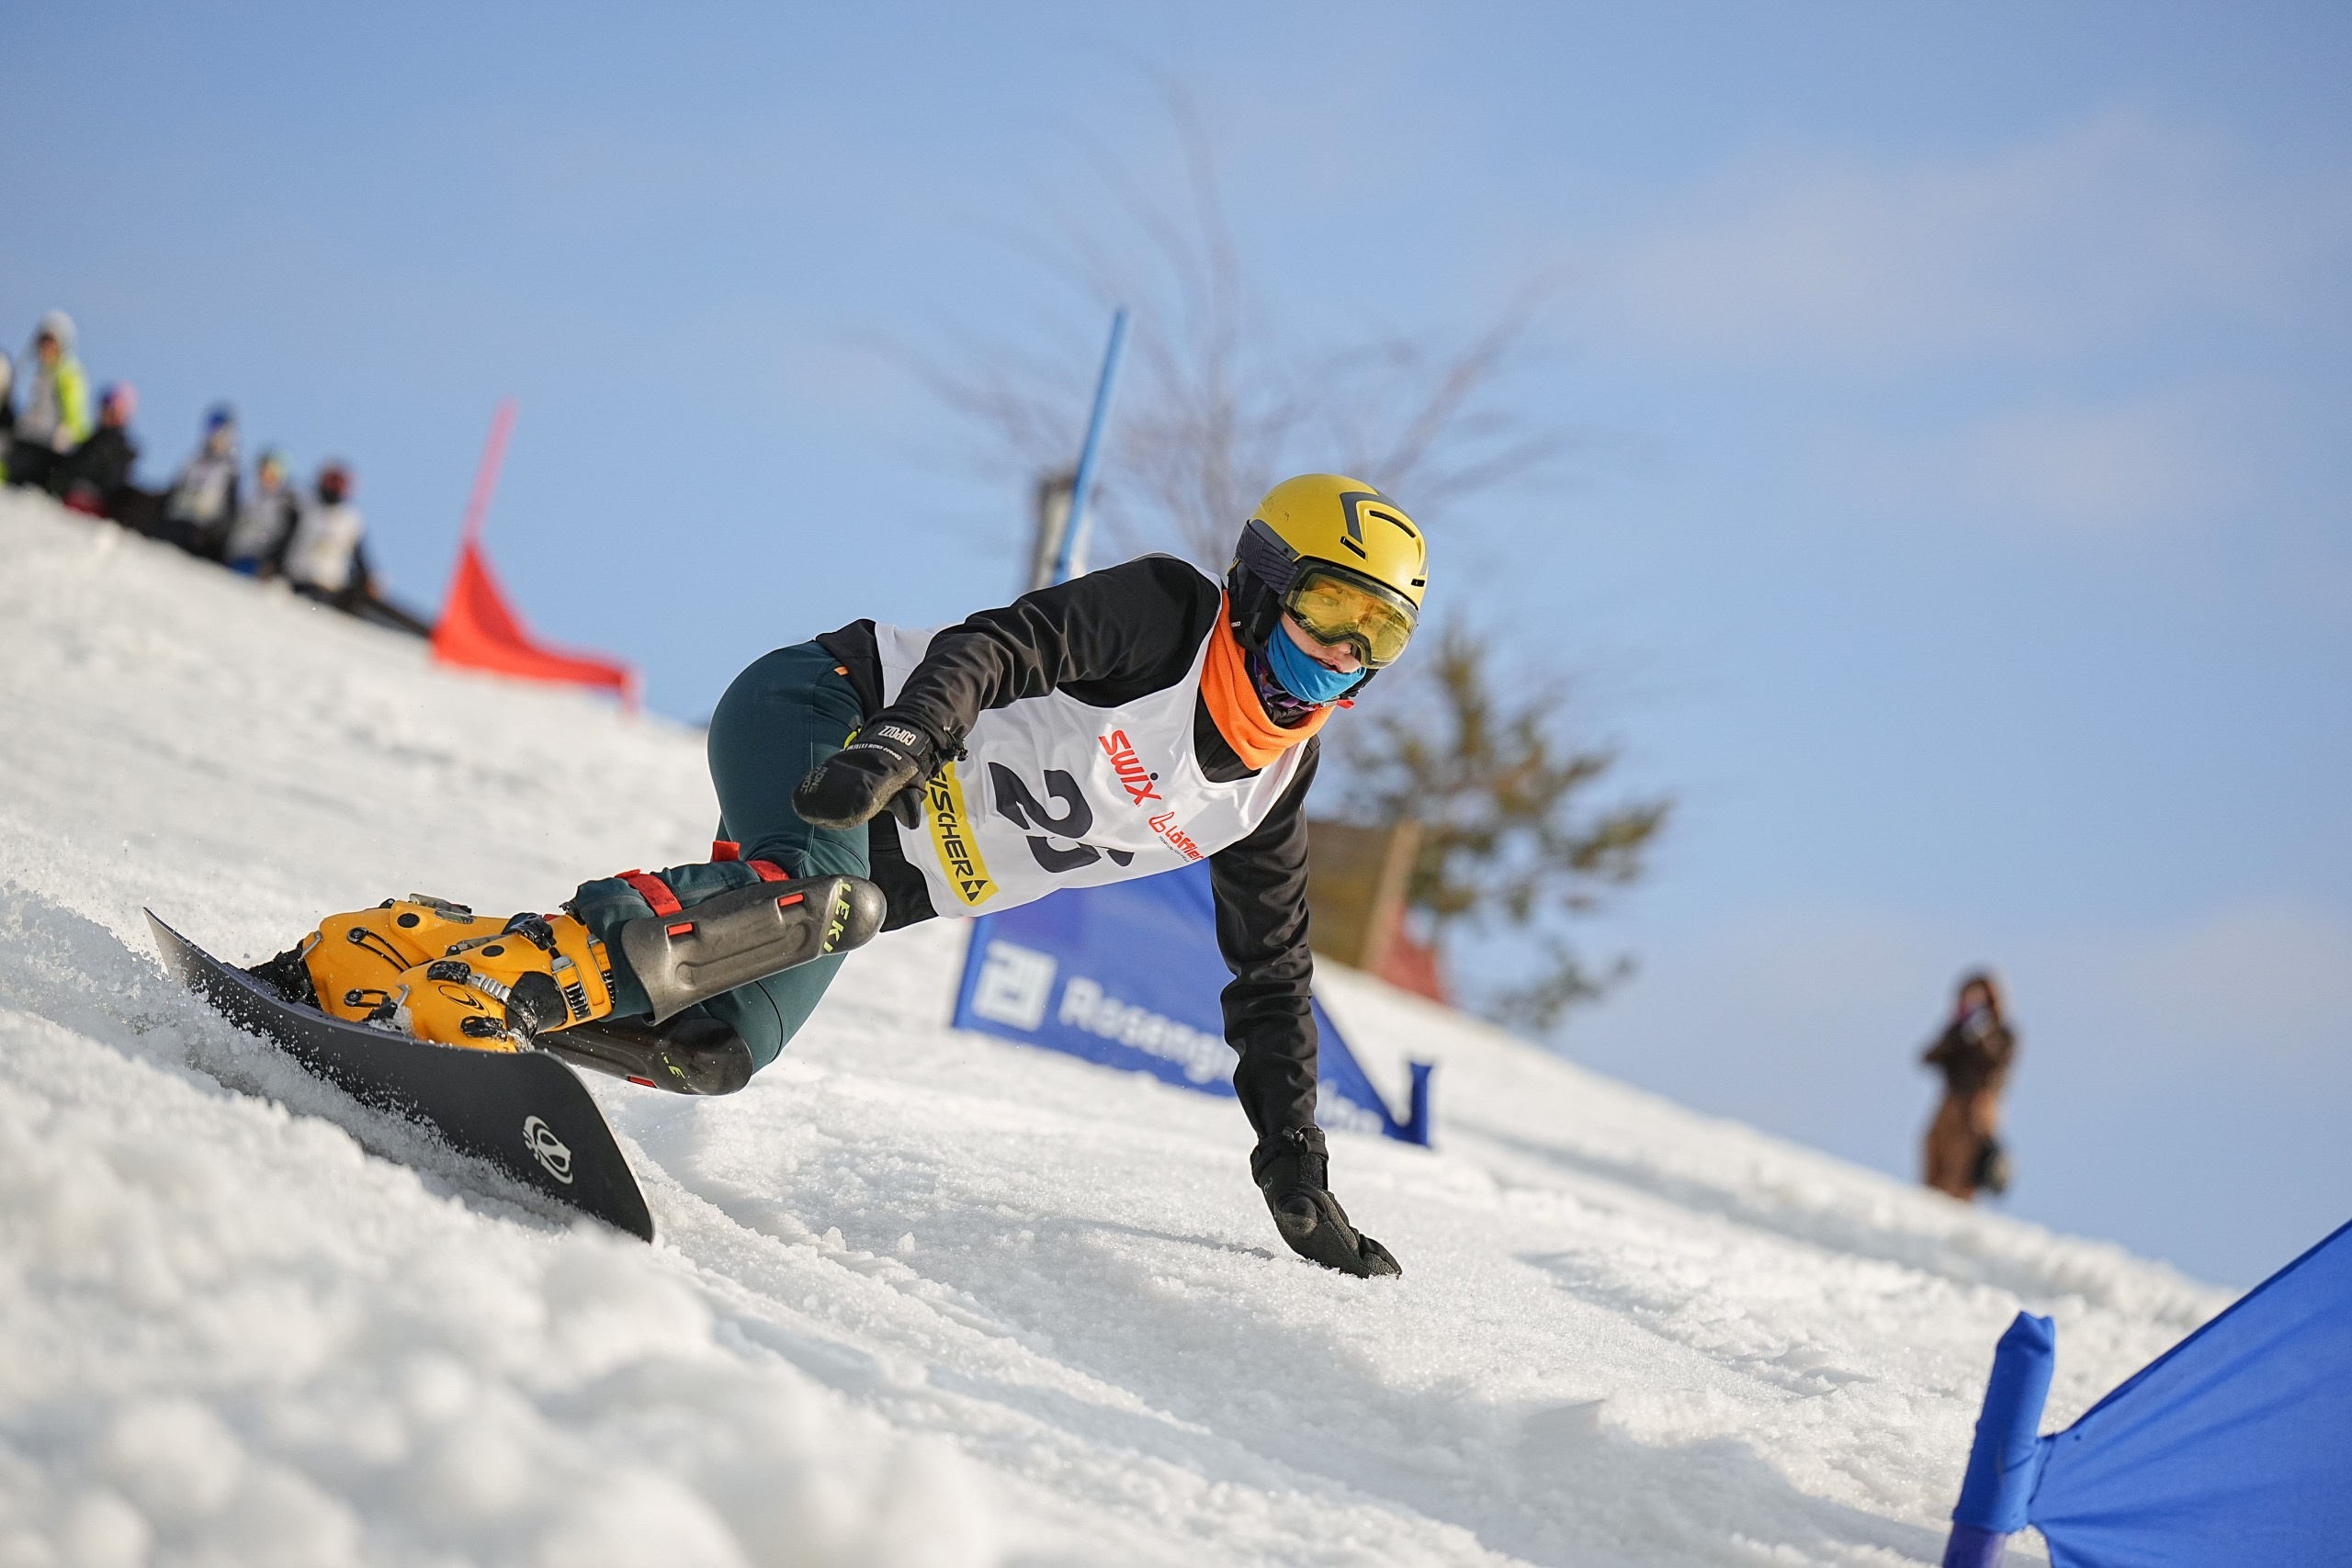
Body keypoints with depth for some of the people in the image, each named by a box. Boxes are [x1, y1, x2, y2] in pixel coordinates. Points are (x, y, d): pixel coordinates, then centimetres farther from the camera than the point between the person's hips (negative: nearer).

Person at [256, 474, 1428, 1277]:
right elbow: (998, 646, -24)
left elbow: (1270, 977, 15)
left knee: (710, 1047, -16)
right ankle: (473, 993, -45)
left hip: (885, 873, 7)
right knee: (818, 896, -40)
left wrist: (1298, 1173, 12)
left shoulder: (1271, 790, 7)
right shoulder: (1167, 614, -12)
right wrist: (900, 742, -44)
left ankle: (363, 960, -10)